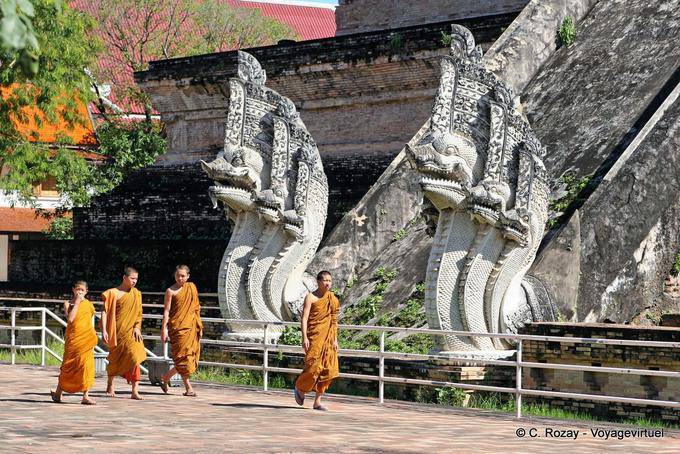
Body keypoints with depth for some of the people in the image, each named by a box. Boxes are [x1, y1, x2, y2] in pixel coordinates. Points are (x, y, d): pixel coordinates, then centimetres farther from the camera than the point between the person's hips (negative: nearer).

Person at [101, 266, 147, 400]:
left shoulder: (136, 294, 8)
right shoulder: (114, 293, -5)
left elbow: (139, 313, 10)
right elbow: (105, 312, -6)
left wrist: (137, 327, -5)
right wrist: (104, 330, -13)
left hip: (131, 332, 3)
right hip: (117, 331, -3)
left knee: (134, 357, -11)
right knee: (115, 359, 8)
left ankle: (135, 391, -13)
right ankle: (110, 385, 32)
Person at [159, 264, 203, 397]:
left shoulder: (192, 287, 13)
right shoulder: (171, 291, -2)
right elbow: (167, 310, -4)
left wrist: (199, 326, 15)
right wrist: (164, 328, -11)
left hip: (191, 327, 6)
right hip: (178, 326, -6)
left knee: (191, 356, 5)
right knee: (183, 356, -6)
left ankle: (165, 377, 20)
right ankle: (188, 388, -2)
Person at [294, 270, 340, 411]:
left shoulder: (333, 299, 13)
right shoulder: (311, 297, -3)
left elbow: (334, 320, 16)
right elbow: (304, 318, -8)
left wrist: (335, 339, 10)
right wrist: (304, 337, -18)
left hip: (328, 339, 5)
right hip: (314, 337, -5)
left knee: (328, 370, 0)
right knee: (313, 367, -12)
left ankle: (317, 401, 6)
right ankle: (300, 388, 17)